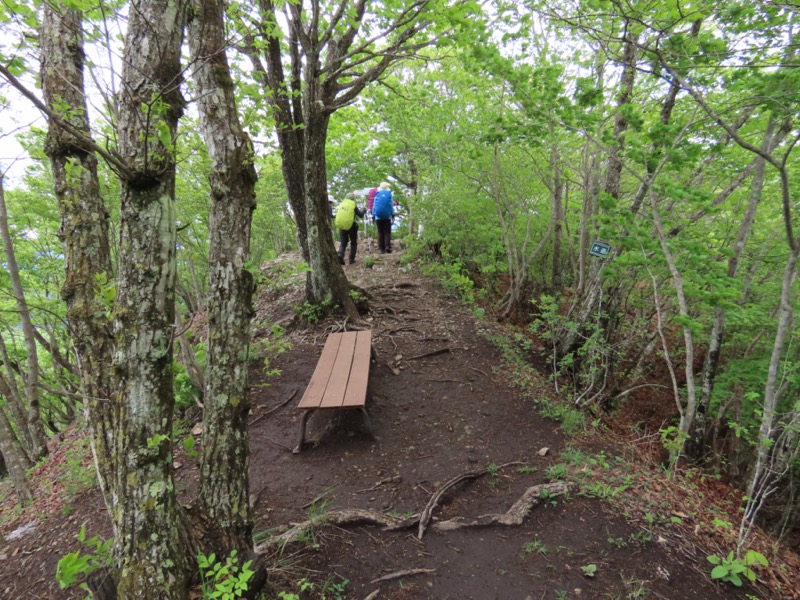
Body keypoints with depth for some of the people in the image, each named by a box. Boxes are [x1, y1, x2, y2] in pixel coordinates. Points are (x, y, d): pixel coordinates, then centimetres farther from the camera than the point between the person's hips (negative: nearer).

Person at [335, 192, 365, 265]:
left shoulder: (341, 204, 6)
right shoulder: (353, 206, -6)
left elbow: (338, 214, 18)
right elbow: (360, 215, 0)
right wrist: (363, 210, 20)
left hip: (341, 226, 3)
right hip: (351, 226, -3)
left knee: (343, 243, 12)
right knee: (353, 243, 15)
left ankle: (340, 254, -15)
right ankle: (352, 259, 12)